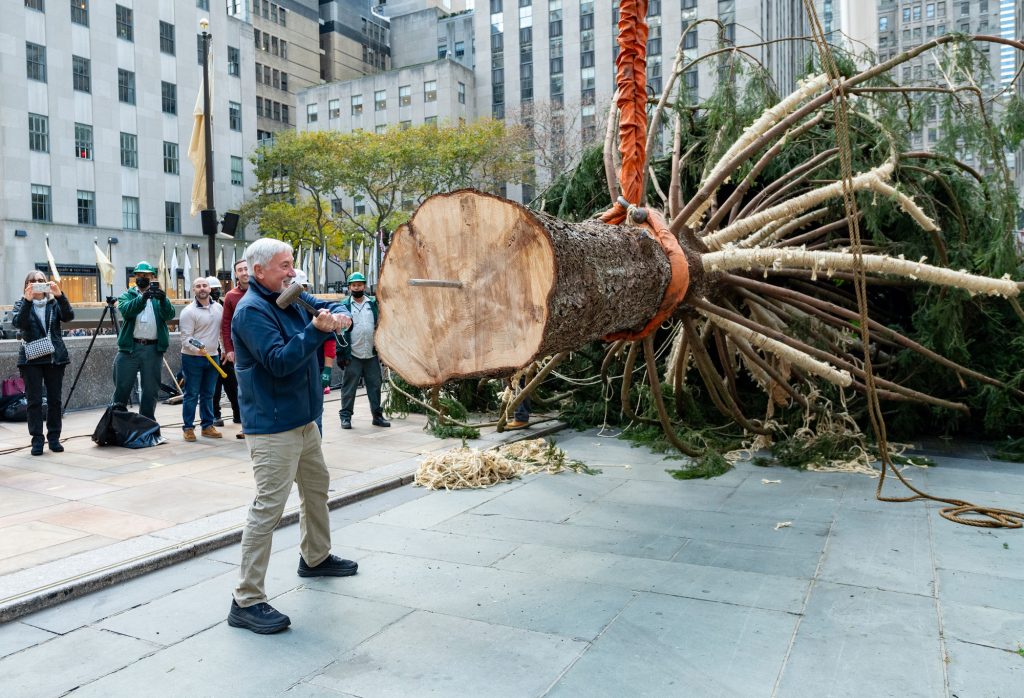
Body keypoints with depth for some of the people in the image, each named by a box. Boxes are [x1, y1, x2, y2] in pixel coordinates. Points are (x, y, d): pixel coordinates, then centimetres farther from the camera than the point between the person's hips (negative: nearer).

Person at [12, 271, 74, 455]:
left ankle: (54, 438, 14)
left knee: (55, 400, 5)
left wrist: (60, 295, -23)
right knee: (34, 401, -2)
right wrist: (27, 300, -24)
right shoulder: (21, 304, 6)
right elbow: (18, 322, -13)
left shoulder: (54, 303, 9)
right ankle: (37, 440, 4)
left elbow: (68, 316, -10)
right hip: (31, 358, -1)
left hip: (55, 357, 1)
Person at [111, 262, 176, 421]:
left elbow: (169, 315, -6)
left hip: (153, 349, 1)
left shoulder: (158, 296, 12)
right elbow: (126, 310, -12)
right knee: (122, 387, 2)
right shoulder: (127, 295, 10)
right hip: (130, 347, -1)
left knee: (151, 390, 7)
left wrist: (163, 299, -26)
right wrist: (143, 297, -29)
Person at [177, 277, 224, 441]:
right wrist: (197, 349, -30)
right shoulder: (189, 311, -10)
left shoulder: (219, 308, 8)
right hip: (192, 358, -5)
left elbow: (223, 330, 17)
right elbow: (186, 338, -14)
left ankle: (207, 426, 20)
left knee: (208, 394, 12)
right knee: (191, 395, 0)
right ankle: (188, 427, 8)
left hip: (212, 357, 5)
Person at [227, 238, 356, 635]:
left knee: (316, 486, 24)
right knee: (268, 506, -11)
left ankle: (315, 557, 44)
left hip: (303, 419, 10)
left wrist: (340, 316, -11)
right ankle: (246, 601, -4)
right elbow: (279, 361, -26)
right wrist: (317, 330, -30)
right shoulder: (252, 310, -17)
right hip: (272, 426, -10)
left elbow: (330, 306, 12)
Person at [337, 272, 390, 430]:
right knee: (349, 387, 4)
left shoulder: (374, 303, 8)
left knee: (375, 386, 9)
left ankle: (377, 415, 19)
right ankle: (345, 416, 13)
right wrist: (341, 354, -8)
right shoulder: (344, 306, 0)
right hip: (352, 355, -3)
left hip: (372, 354, 3)